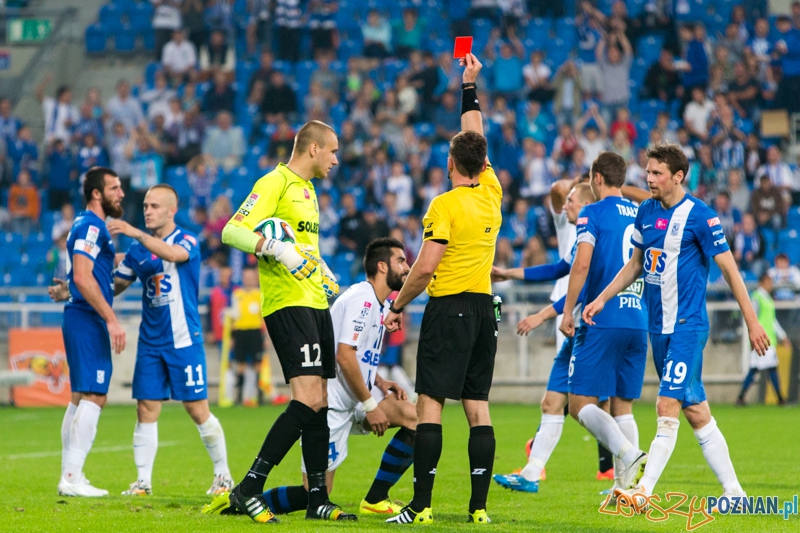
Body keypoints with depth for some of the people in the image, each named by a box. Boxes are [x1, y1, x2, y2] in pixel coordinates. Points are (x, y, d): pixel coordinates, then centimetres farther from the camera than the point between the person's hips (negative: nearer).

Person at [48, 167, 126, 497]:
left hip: (81, 319, 11)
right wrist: (111, 319, -23)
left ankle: (69, 475, 16)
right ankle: (71, 479, -16)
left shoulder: (88, 226, 19)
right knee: (93, 397, -13)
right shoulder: (91, 226, -12)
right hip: (88, 320, -11)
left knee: (81, 398, 13)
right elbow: (82, 278, -22)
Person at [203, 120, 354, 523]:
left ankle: (318, 500, 12)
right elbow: (231, 232, -17)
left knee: (319, 402, 8)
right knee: (308, 399, -19)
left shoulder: (307, 190, 21)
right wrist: (274, 248, -30)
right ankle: (248, 489, -17)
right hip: (287, 303, -10)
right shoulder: (275, 183, -8)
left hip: (315, 303, 10)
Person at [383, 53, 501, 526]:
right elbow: (477, 138, 20)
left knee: (430, 405, -6)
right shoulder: (491, 194, 6)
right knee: (478, 408, 6)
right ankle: (479, 507, 3)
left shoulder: (445, 205, -12)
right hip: (484, 309, 7)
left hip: (449, 308, -7)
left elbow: (425, 267, -16)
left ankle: (421, 506, -11)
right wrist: (470, 85, 27)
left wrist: (398, 307, -4)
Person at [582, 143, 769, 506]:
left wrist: (751, 320, -9)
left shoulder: (699, 215, -10)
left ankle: (643, 492, -17)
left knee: (667, 406, -14)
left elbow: (728, 268, -9)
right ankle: (733, 493, 12)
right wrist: (602, 299, 14)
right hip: (658, 327, 7)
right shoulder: (646, 212, 10)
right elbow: (636, 264, 22)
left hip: (687, 326, -7)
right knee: (696, 413, 8)